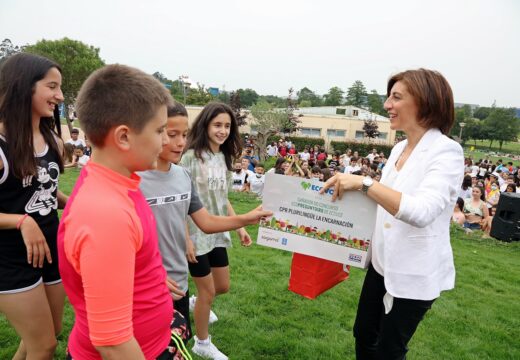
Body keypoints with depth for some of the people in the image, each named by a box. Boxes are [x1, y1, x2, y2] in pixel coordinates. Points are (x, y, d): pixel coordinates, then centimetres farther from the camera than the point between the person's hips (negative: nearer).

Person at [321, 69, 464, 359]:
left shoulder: (446, 151, -20)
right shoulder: (400, 148, 5)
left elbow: (421, 211, -35)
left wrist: (364, 183, -37)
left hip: (415, 273, -7)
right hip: (383, 262, 7)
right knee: (364, 334, 21)